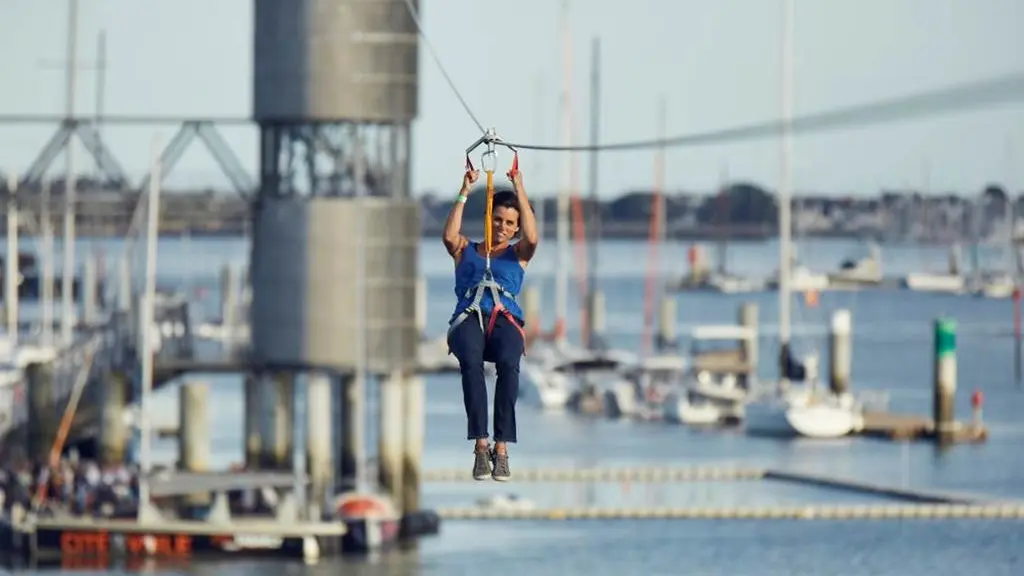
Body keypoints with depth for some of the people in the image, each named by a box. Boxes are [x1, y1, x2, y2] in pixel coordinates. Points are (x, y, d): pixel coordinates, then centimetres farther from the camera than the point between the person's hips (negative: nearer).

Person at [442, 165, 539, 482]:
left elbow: (531, 238, 2)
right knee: (471, 361, -37)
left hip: (504, 319, 0)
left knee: (509, 363, -37)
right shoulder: (466, 250, 25)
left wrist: (519, 189, 1)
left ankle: (502, 448, -38)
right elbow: (449, 236, 3)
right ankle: (480, 445, -40)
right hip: (468, 319, 0)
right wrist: (464, 193, 1)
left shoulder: (518, 254, 24)